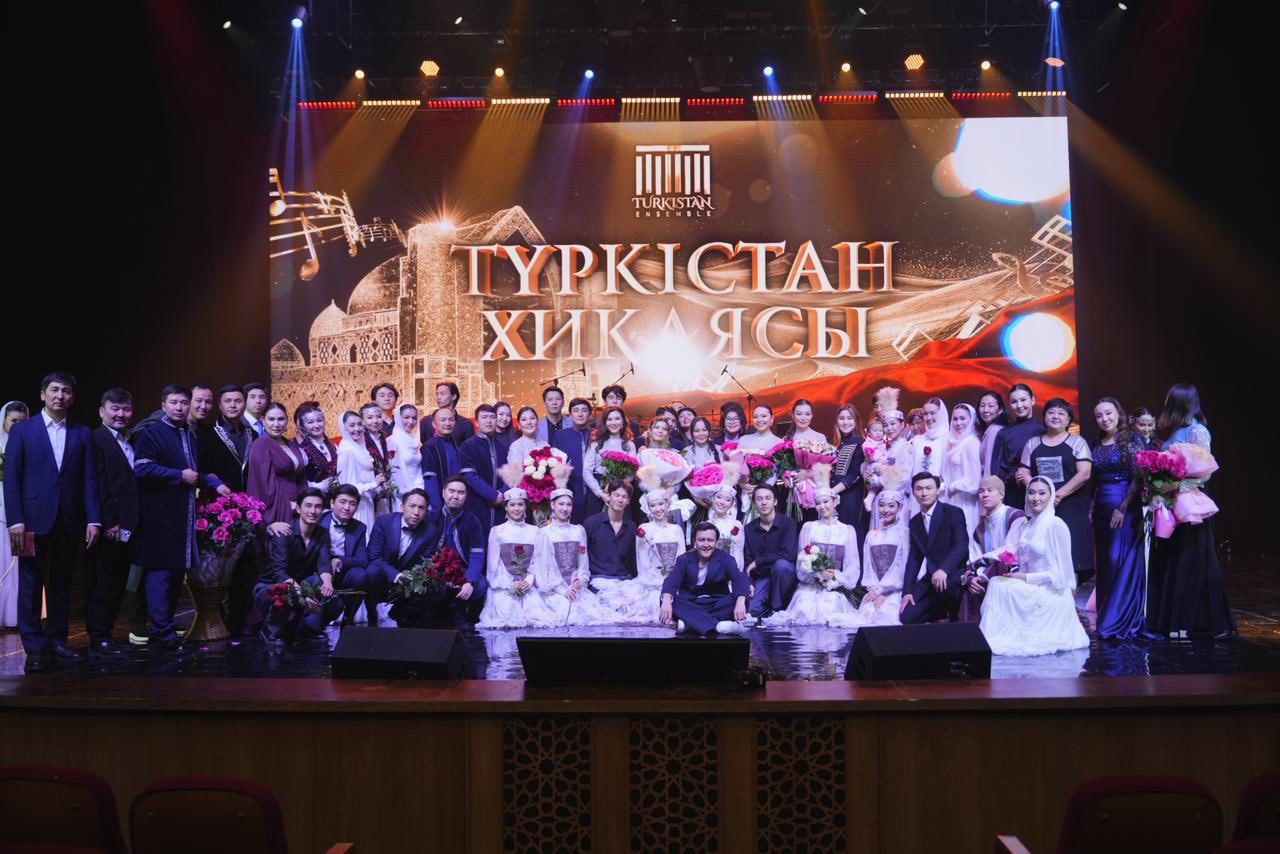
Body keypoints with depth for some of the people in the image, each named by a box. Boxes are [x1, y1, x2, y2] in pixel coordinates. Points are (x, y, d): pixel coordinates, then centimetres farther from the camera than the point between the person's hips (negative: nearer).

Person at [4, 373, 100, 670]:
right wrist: (15, 520, -11)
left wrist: (93, 519, -2)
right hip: (34, 519, -2)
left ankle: (57, 640, 17)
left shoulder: (82, 433, 8)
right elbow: (11, 478, -2)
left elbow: (88, 479, 6)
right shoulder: (22, 430, 2)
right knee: (31, 585, 1)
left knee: (61, 584, 8)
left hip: (69, 521, 2)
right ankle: (34, 648, 7)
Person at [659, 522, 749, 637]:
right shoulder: (684, 559, 1)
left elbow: (739, 579, -19)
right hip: (690, 605, 0)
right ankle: (718, 626, -41)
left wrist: (740, 602, -42)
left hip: (718, 605, 0)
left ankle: (690, 623, -34)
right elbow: (672, 581, -17)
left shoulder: (725, 559, -1)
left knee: (741, 600, -28)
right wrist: (666, 602, -40)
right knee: (670, 600, -29)